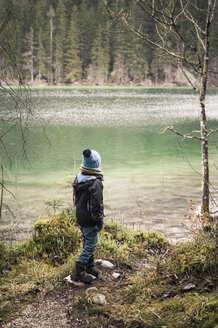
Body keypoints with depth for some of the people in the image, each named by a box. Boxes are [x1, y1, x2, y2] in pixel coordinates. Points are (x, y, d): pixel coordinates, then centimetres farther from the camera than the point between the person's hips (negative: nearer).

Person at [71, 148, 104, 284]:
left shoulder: (78, 178, 3)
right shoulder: (95, 183, -24)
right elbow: (97, 204, -22)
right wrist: (99, 221, -14)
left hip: (80, 216, 9)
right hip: (89, 219, -9)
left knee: (87, 242, 20)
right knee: (91, 244, 0)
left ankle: (90, 267, 33)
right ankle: (78, 272, 1)